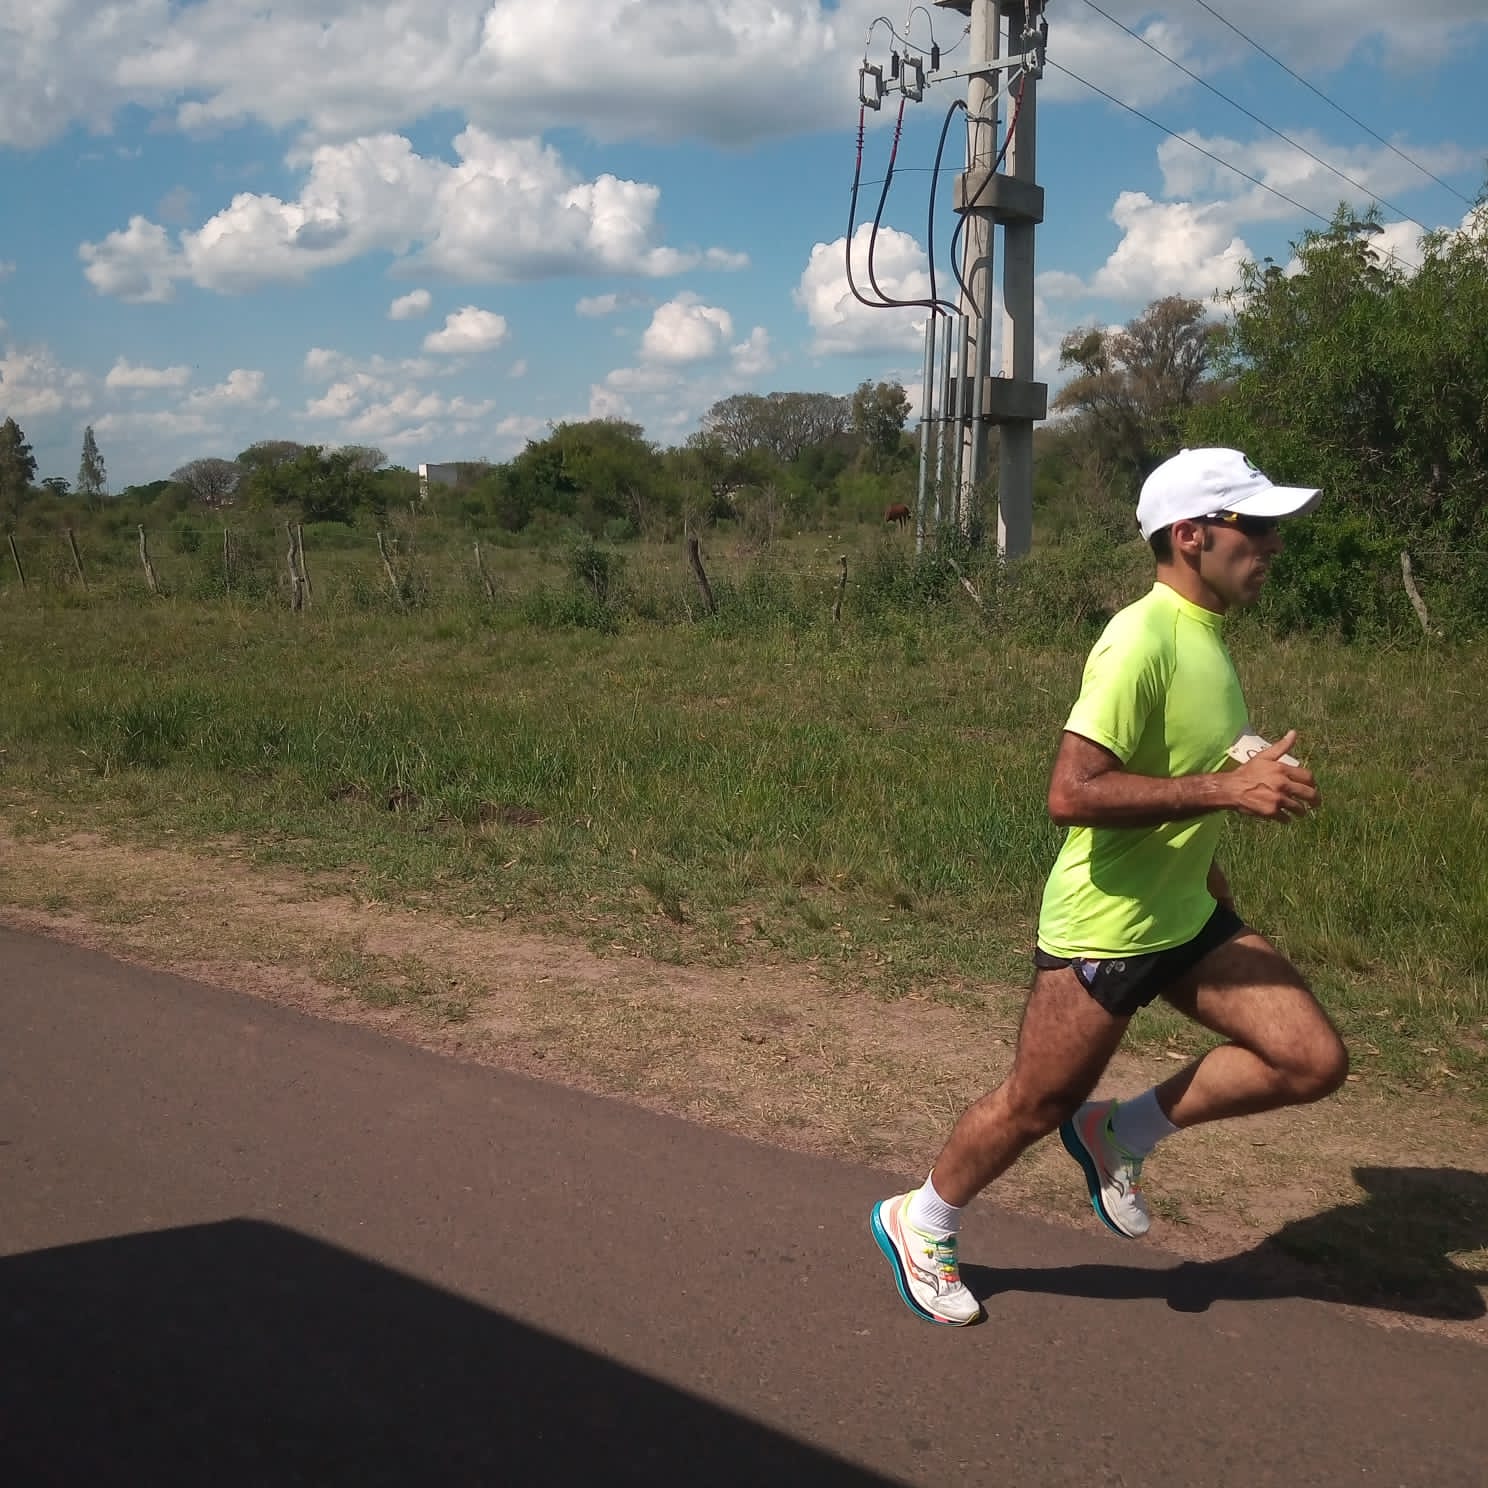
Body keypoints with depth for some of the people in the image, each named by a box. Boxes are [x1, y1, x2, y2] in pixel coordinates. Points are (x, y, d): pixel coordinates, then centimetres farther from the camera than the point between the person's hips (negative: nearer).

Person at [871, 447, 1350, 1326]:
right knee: (1036, 1108, 7)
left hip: (1187, 918, 9)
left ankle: (1122, 1135, 16)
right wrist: (1227, 788, -30)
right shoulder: (1140, 641, -22)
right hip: (1103, 929, -8)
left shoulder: (1205, 635, 7)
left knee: (1316, 1062, -1)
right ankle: (921, 1223, 33)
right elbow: (1072, 794, -30)